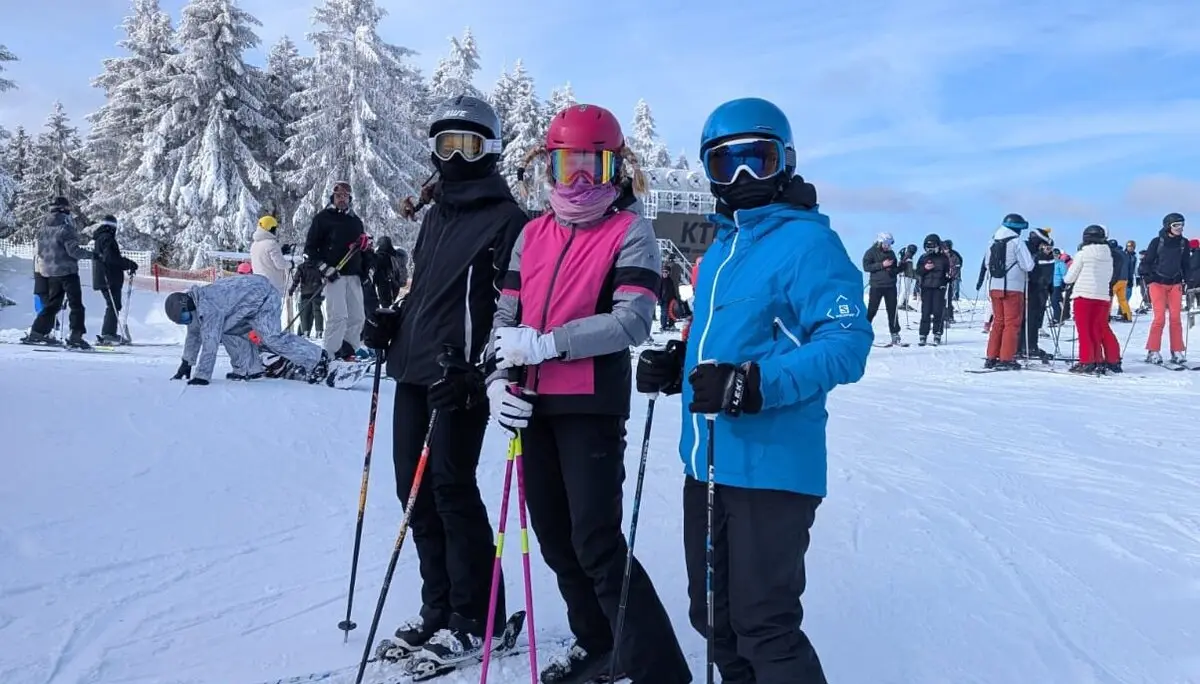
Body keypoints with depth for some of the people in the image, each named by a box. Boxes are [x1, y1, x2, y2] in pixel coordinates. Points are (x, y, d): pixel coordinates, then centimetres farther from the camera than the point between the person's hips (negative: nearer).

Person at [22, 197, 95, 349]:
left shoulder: (43, 228, 9)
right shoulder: (65, 228, -15)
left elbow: (40, 250, 15)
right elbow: (73, 250, -18)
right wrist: (91, 255, -5)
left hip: (49, 272, 8)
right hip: (67, 271, -8)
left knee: (52, 304, 18)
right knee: (76, 305, -5)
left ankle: (36, 332, 17)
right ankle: (76, 337, -12)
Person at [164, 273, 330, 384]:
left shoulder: (207, 306, -27)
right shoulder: (196, 303, 4)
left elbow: (209, 341, -30)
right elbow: (194, 334, 18)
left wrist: (201, 376, -26)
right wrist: (186, 364, 22)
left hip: (264, 298, -10)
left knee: (271, 338, -21)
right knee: (228, 330, 3)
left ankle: (316, 358, -14)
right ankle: (249, 368, 6)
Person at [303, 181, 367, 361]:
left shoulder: (355, 221, 19)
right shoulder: (323, 218, 2)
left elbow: (362, 247, 28)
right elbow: (310, 247, -1)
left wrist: (364, 272, 16)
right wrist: (324, 268, -12)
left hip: (354, 275, 6)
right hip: (334, 275, -6)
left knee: (358, 316, 4)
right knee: (338, 315, -16)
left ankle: (347, 350, 15)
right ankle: (329, 354, -11)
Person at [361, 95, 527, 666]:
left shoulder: (506, 219, -5)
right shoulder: (436, 213, 19)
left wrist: (473, 367, -21)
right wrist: (392, 321, 10)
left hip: (461, 378, -8)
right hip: (413, 370, 8)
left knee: (451, 490, -6)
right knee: (416, 489, 9)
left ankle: (475, 621, 7)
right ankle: (438, 608, 22)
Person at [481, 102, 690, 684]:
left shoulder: (630, 232, -5)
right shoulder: (533, 234, 12)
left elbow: (633, 321, -18)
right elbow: (506, 315, 12)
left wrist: (543, 343, -21)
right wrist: (498, 380, -4)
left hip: (592, 405, -6)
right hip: (534, 403, 7)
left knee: (596, 544, -7)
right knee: (554, 535, 15)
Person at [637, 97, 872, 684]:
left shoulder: (808, 242, -12)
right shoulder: (720, 249, 15)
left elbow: (845, 344, -21)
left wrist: (753, 385, -32)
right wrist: (678, 364, 7)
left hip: (771, 468, -9)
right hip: (707, 464, 9)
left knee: (763, 626, 0)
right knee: (713, 615, 20)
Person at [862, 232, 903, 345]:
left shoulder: (891, 253, 13)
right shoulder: (871, 252, -1)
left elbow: (896, 268, 21)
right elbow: (866, 266, -12)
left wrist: (895, 269, -3)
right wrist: (882, 265, -18)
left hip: (890, 286, 4)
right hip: (876, 286, -4)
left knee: (893, 310, 4)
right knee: (871, 310, -3)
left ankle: (895, 334, 9)